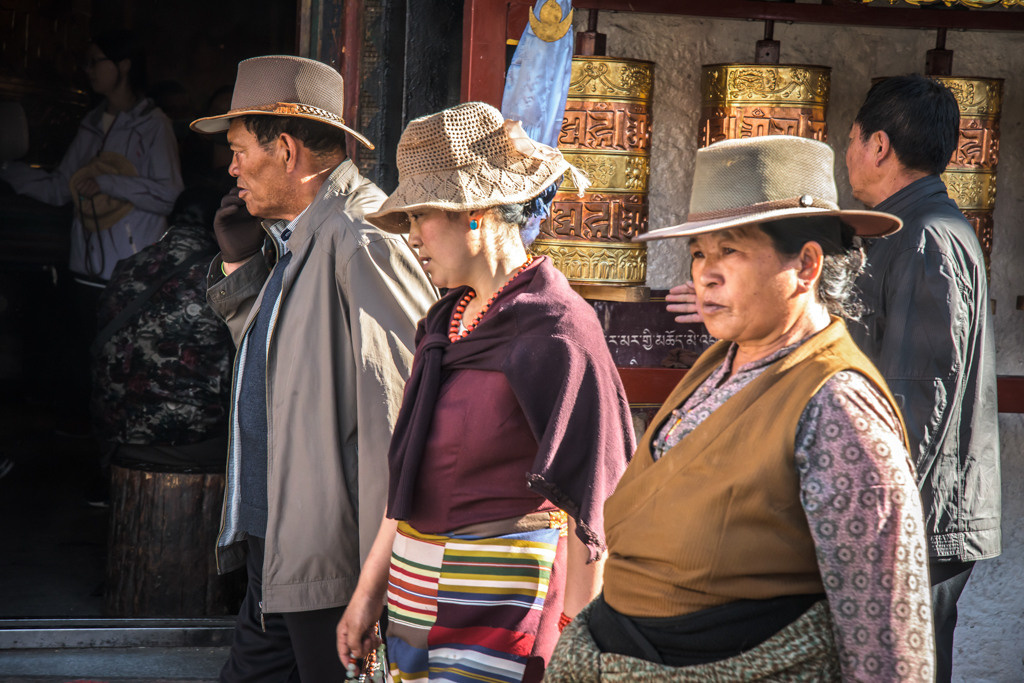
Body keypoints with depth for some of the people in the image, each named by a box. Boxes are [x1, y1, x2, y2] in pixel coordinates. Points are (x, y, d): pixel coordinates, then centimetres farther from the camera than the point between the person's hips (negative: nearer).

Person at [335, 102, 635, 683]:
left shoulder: (554, 331, -14)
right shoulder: (449, 319, 10)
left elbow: (588, 507, -14)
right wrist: (369, 590, 16)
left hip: (495, 610, -8)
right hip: (416, 600, 8)